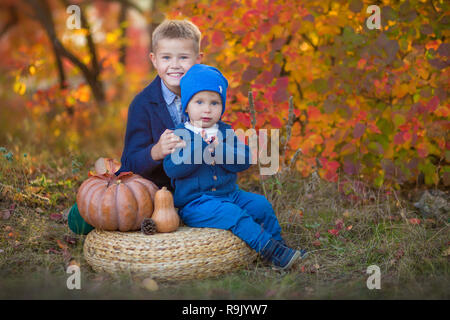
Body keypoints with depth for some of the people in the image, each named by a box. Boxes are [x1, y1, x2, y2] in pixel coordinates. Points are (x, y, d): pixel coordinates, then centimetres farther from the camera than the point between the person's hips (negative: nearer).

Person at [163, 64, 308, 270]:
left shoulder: (225, 132, 9)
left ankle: (278, 245, 12)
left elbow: (244, 160, -3)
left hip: (229, 194, 6)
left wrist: (219, 151, -20)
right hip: (194, 203, -6)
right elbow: (172, 168, -18)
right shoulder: (179, 135, -5)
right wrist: (199, 148, -25)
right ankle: (269, 250, -27)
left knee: (260, 205, -4)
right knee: (231, 213, -28)